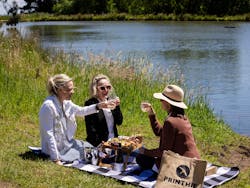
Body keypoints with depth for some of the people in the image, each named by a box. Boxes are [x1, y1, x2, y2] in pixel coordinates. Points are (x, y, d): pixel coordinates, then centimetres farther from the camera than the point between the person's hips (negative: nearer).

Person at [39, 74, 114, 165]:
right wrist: (56, 159, -24)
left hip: (68, 143, 8)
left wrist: (98, 106, 1)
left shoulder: (65, 103, -1)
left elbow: (80, 111, 17)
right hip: (57, 149, -8)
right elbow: (49, 134, -25)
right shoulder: (48, 106, -25)